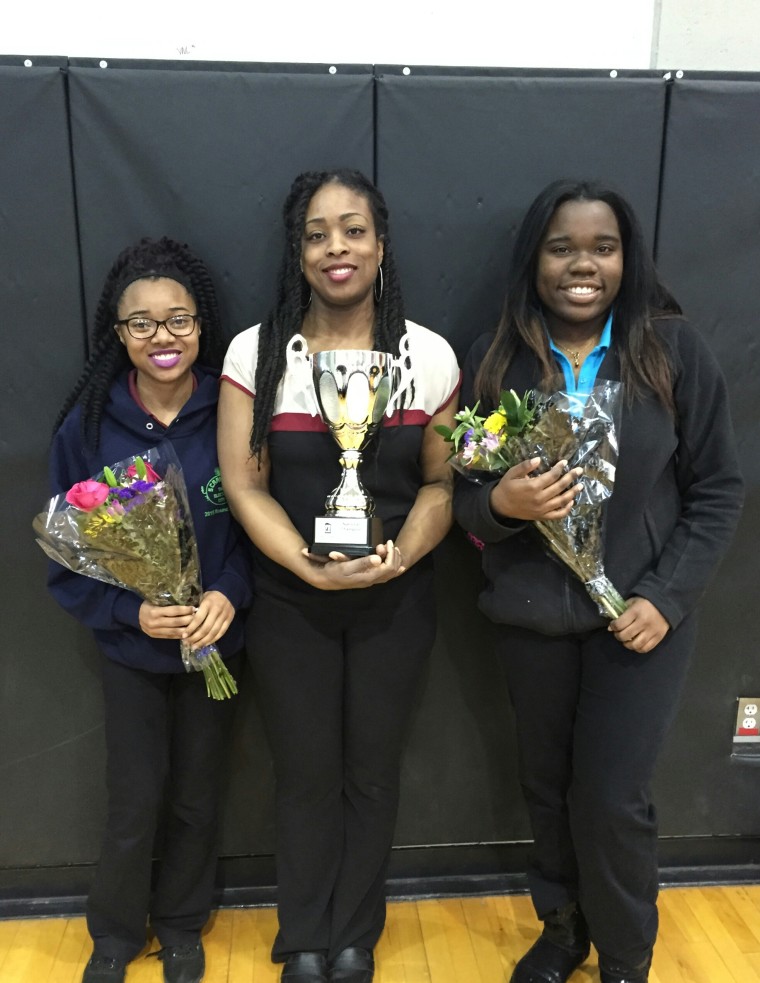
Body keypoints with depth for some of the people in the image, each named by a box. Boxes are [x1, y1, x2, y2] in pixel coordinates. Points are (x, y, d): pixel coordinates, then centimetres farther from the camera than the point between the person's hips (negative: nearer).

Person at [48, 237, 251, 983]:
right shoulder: (87, 425, -12)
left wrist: (229, 594, -22)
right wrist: (131, 612, -20)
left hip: (215, 641, 1)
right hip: (129, 645, 0)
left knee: (196, 796, 17)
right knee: (133, 802, 11)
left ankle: (182, 923, 44)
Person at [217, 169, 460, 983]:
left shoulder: (428, 355, -3)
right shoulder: (256, 351, -5)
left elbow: (442, 482, 1)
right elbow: (243, 483, -6)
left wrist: (401, 555, -17)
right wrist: (311, 568, -17)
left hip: (396, 602, 1)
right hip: (290, 600, 0)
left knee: (372, 772, 13)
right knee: (305, 773, 12)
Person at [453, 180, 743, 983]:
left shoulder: (674, 350, -6)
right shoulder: (494, 360, -4)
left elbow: (717, 489, -2)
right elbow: (460, 496, 0)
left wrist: (666, 597, -10)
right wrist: (500, 504, -23)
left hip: (639, 614, -1)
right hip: (529, 615, 2)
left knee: (613, 798, 2)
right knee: (548, 787, 16)